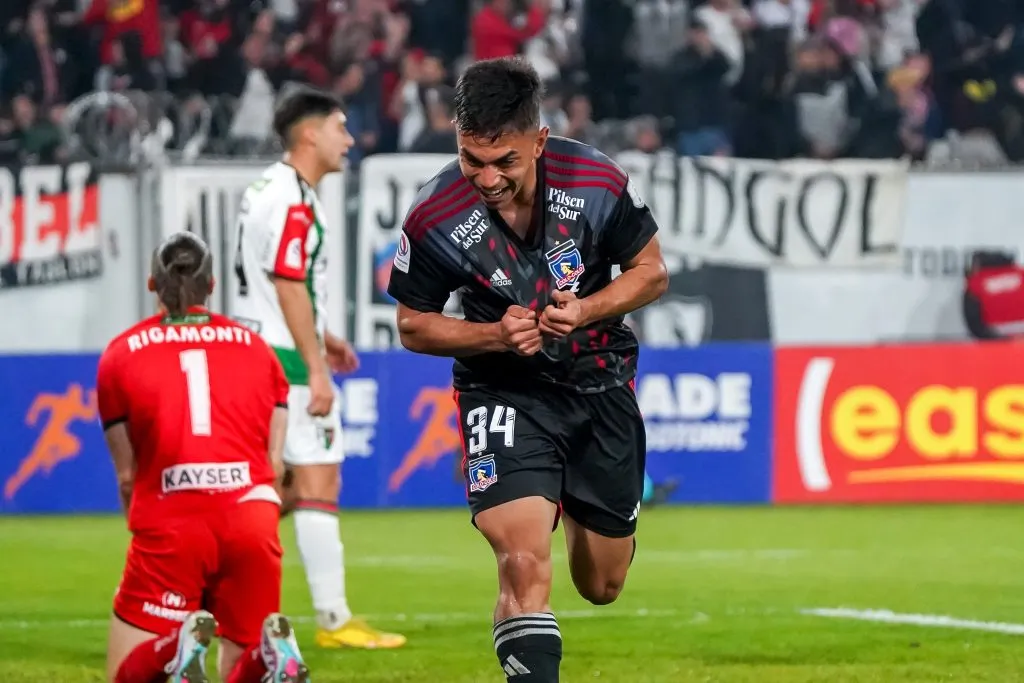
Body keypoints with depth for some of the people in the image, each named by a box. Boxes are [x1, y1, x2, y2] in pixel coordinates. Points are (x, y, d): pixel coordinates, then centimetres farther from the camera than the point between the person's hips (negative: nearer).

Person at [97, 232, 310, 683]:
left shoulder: (121, 354, 11)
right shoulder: (256, 347, 18)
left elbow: (128, 476, 8)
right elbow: (274, 465, 11)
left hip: (170, 521, -2)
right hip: (252, 520, 2)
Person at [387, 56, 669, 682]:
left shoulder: (596, 181, -17)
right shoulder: (434, 219, -19)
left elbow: (652, 271, -2)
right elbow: (414, 325, -5)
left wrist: (585, 311, -21)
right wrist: (496, 335, -23)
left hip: (601, 386, 2)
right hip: (503, 391, -2)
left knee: (602, 586, 16)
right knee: (525, 568, -24)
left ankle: (575, 509, 51)